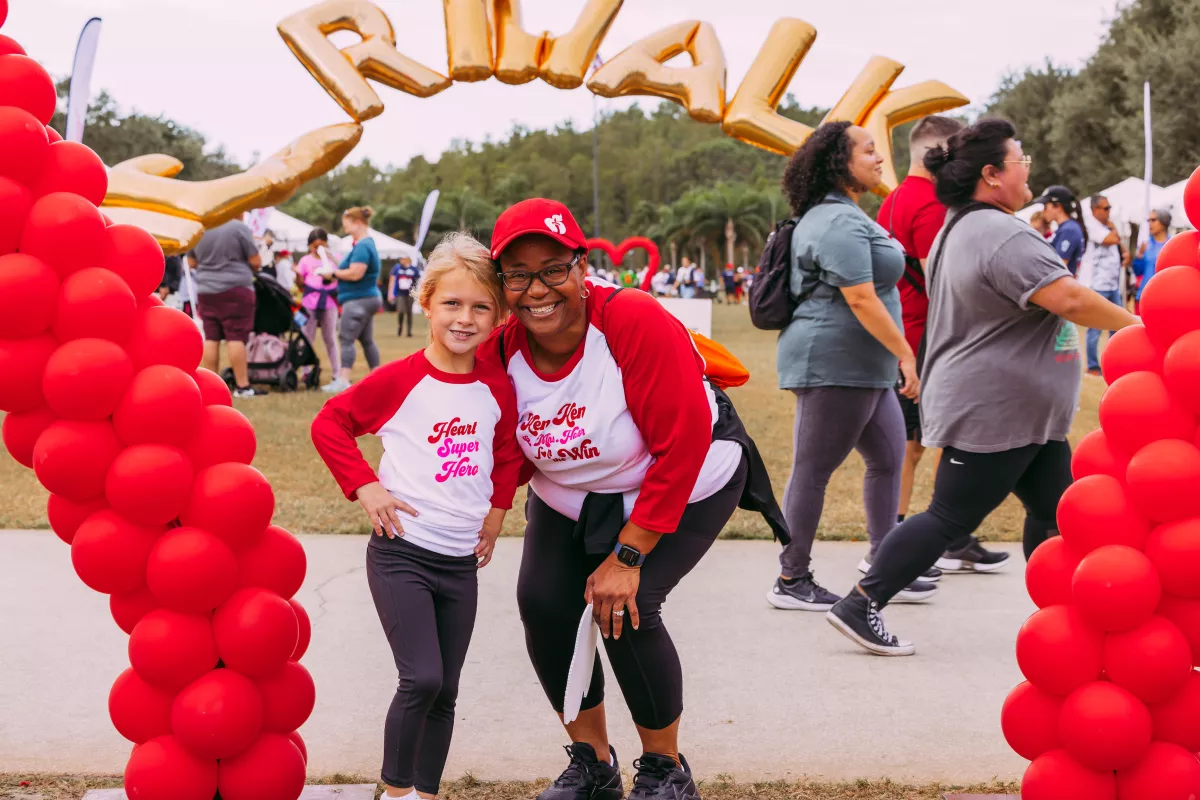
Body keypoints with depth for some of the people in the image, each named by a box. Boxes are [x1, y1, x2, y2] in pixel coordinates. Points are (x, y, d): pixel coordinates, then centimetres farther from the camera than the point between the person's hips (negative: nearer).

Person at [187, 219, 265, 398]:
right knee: (236, 337, -4)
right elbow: (256, 262, -6)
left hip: (206, 290, 5)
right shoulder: (238, 227, -9)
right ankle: (242, 386, -3)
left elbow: (191, 263, 14)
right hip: (235, 289, -5)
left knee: (211, 338, 7)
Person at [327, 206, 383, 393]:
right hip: (369, 297, 10)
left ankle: (343, 381, -12)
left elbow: (355, 273, -26)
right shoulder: (368, 243, 15)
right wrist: (337, 271, 8)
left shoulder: (362, 247, -18)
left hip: (358, 300, -10)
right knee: (367, 340, 14)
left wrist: (333, 272, -13)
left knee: (346, 339, -9)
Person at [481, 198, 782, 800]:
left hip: (688, 488, -5)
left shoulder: (638, 323, -33)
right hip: (570, 496, 5)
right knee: (542, 601, -11)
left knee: (624, 608, -21)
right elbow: (510, 450, 2)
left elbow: (683, 446, -29)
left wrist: (628, 554, -26)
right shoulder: (500, 348, -17)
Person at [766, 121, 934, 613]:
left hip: (863, 368, 11)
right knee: (813, 471, -3)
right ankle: (791, 581, 5)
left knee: (888, 459, 13)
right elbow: (860, 299, -23)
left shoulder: (833, 216, 18)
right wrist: (906, 353, -19)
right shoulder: (840, 223, -17)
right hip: (834, 364, -11)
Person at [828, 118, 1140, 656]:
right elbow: (1070, 299, -26)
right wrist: (1130, 323, -11)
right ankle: (859, 607, 1)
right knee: (951, 517, -5)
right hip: (991, 414, -11)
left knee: (1054, 510, 12)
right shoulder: (1001, 236, -22)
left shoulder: (960, 228, 13)